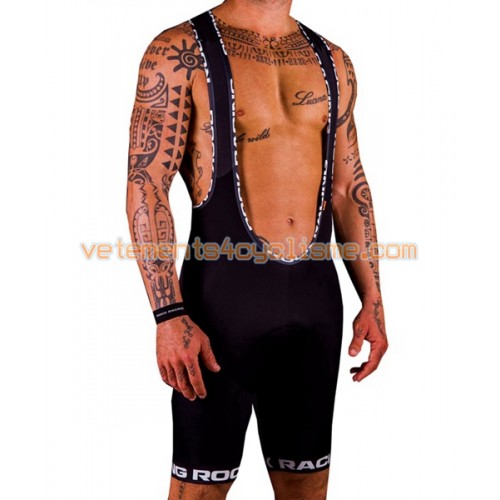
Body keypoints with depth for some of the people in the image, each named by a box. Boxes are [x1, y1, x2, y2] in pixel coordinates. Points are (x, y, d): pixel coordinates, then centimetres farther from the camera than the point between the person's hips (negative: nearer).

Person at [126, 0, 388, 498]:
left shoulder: (332, 62, 13)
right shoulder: (180, 52, -3)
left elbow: (348, 188, 16)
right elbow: (145, 187, -10)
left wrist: (372, 300, 10)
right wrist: (169, 316, -17)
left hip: (316, 295, 5)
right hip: (224, 289, -5)